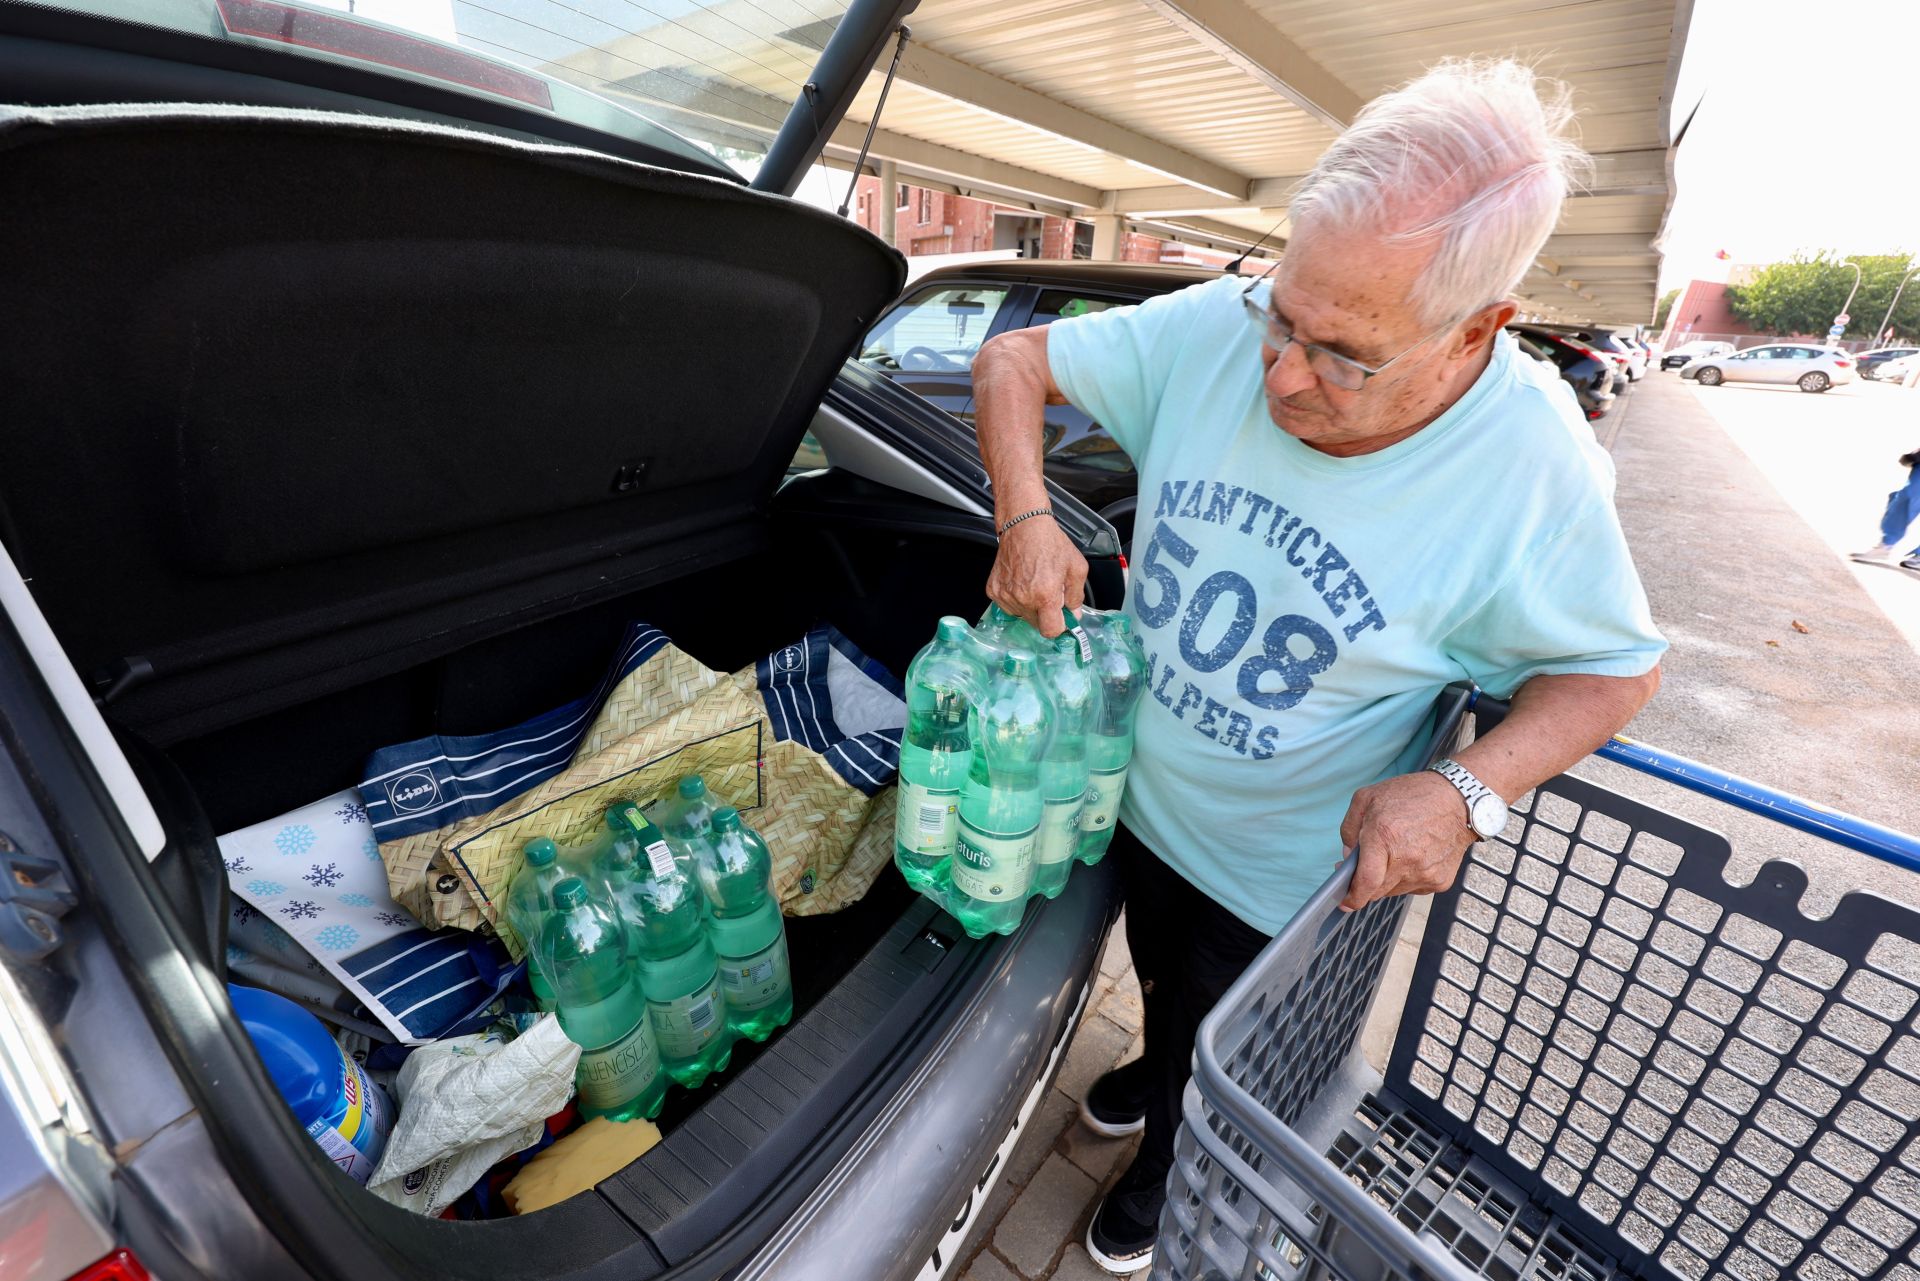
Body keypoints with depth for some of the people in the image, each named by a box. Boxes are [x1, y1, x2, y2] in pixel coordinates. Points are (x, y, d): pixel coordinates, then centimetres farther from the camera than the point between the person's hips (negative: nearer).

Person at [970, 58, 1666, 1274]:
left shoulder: (1535, 473, -25)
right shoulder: (1215, 329, -21)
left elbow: (1618, 666, -10)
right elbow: (1013, 360, -12)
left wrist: (1465, 789, -28)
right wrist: (1025, 516, -29)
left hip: (1284, 878, -2)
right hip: (1139, 797, 3)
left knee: (1219, 1055, 27)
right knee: (1163, 982, 35)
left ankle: (1169, 1164, 64)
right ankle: (1158, 1072, 71)